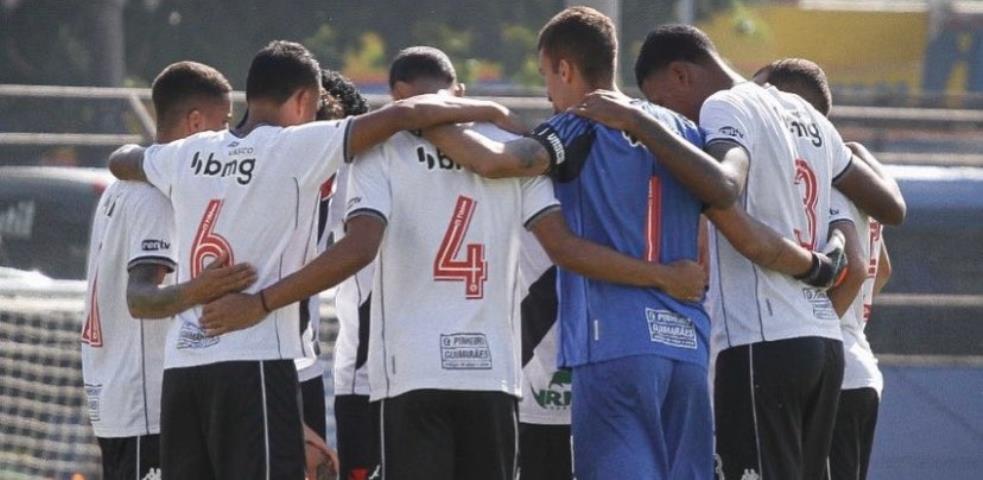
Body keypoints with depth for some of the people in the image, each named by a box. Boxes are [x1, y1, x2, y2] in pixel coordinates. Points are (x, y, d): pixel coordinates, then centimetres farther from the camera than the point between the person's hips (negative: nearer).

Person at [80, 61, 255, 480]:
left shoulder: (124, 186, 15)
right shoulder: (158, 195, -16)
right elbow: (139, 297, -27)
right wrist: (194, 292, -46)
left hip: (110, 395, 11)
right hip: (146, 406, -11)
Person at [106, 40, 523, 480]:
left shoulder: (190, 155, 12)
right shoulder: (294, 149, -5)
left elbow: (121, 161, 34)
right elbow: (402, 115, -10)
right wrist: (486, 112, 3)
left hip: (181, 364, 7)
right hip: (253, 365, -7)